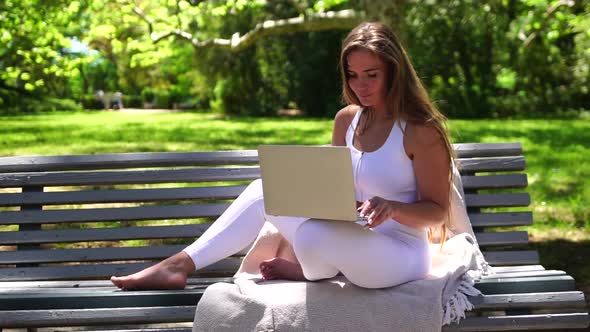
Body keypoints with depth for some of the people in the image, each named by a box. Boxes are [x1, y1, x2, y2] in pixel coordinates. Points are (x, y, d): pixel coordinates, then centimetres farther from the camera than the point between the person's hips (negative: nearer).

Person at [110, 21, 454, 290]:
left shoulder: (420, 131, -16)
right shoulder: (347, 119, 5)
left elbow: (438, 211, -11)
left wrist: (391, 207, -30)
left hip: (400, 254, -7)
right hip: (350, 240, 7)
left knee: (312, 236, -35)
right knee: (265, 190, -5)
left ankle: (309, 271, 3)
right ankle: (180, 265, -7)